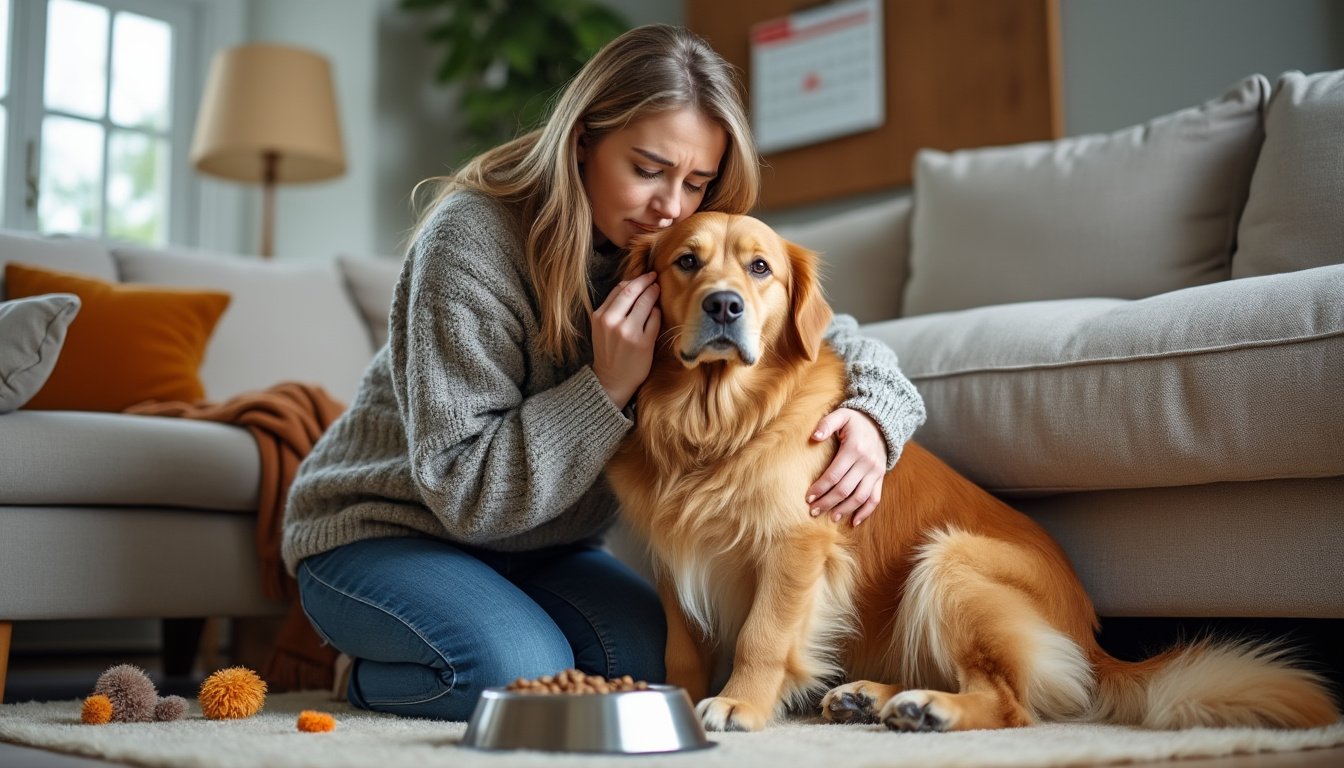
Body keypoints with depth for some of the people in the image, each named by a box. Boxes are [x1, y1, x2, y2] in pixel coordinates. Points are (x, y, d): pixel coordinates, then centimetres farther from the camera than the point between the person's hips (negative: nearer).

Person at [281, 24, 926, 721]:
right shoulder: (470, 241, -25)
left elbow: (830, 336, -2)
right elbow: (466, 490, -26)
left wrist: (872, 415, -24)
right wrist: (607, 388, -33)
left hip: (540, 547, 6)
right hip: (380, 529, -6)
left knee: (652, 662, -19)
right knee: (521, 670, -31)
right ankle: (369, 674, 3)